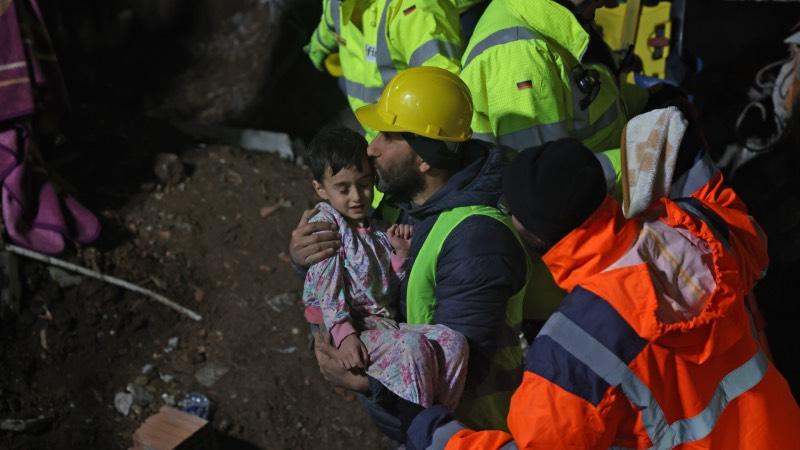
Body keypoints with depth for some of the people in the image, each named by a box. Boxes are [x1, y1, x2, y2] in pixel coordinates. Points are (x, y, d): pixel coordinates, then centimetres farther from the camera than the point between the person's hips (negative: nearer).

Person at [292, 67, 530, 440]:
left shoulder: (476, 240, -32)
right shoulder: (404, 194, -7)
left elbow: (461, 370, -33)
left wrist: (364, 380, -38)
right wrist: (302, 253, -18)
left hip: (461, 428, -7)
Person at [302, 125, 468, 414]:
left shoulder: (377, 232, 19)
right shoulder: (324, 224, 0)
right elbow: (327, 288, -10)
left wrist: (402, 253, 2)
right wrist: (344, 335, -21)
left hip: (387, 326, 6)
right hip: (354, 328, -6)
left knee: (453, 341, -15)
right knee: (412, 345, -31)